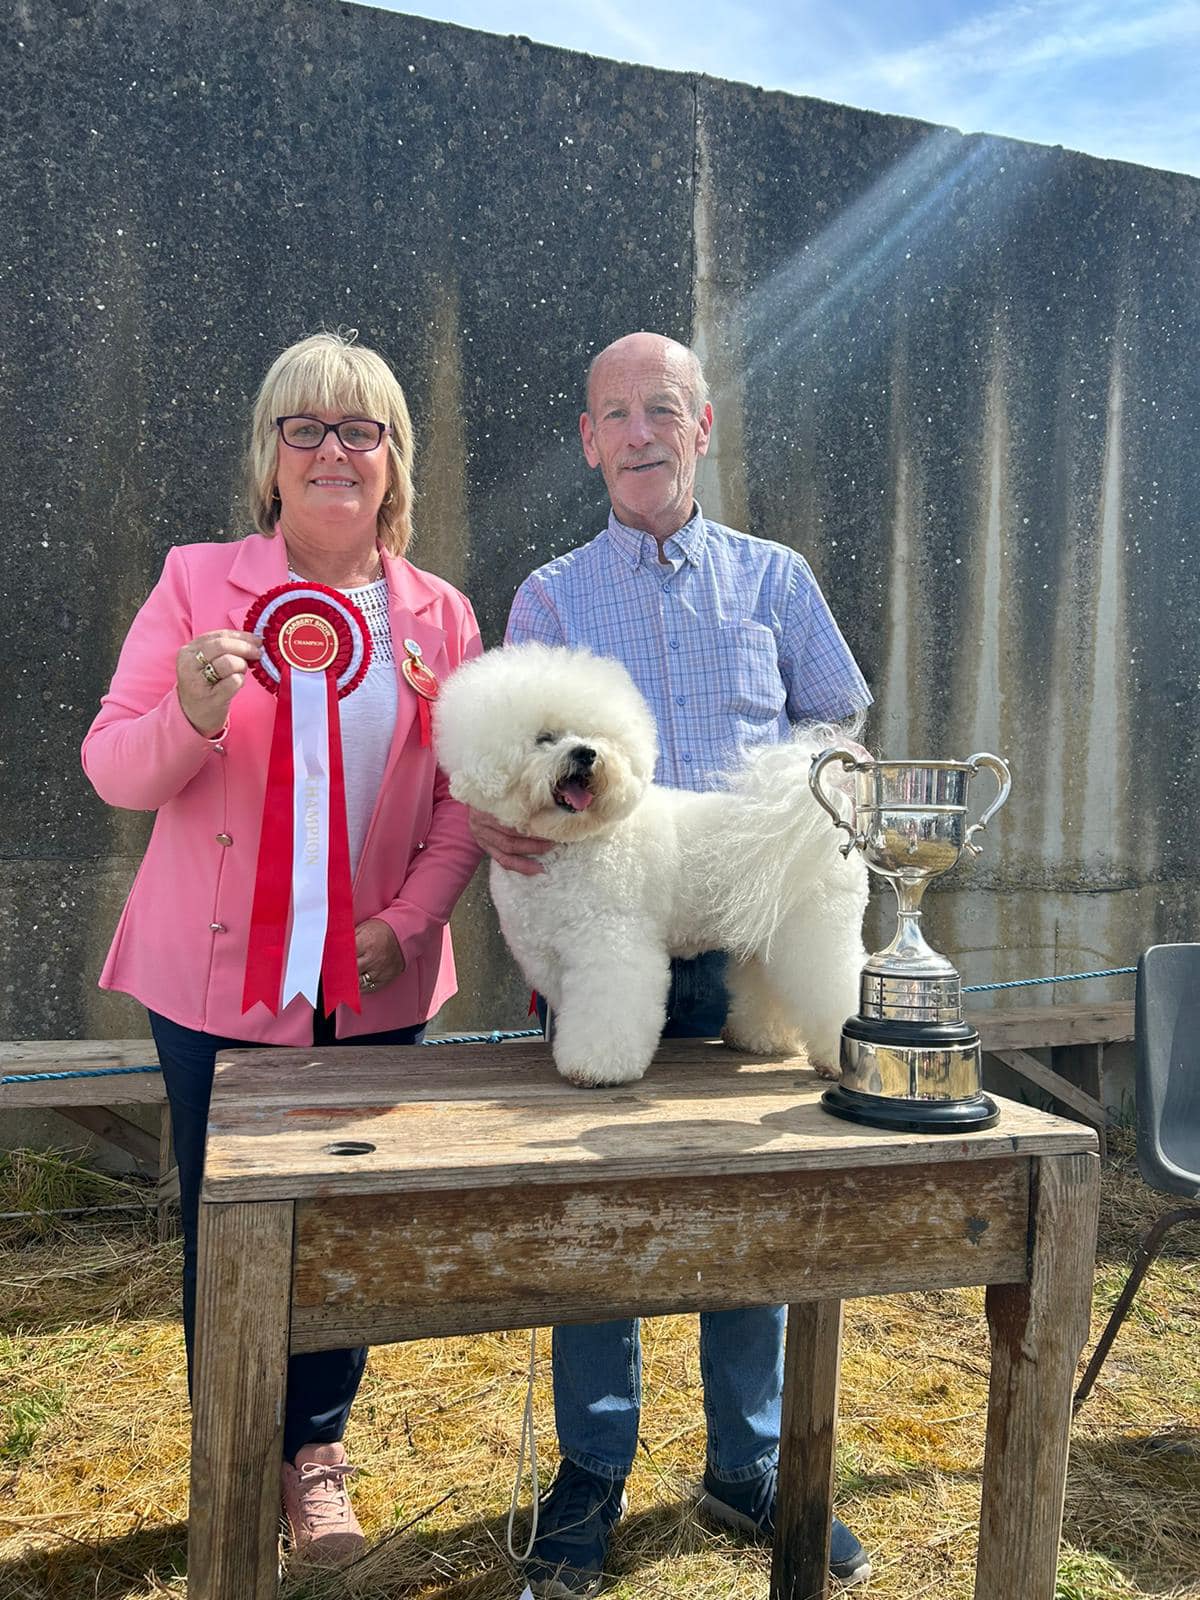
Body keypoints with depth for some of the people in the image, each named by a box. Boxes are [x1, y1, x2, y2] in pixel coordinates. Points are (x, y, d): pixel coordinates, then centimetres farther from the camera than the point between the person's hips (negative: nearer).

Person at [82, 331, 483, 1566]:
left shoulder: (439, 615, 5)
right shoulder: (197, 583, -1)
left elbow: (464, 800, 3)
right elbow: (113, 768, -5)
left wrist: (405, 922, -10)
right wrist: (190, 716, -25)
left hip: (375, 984, 2)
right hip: (220, 976, -1)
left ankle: (314, 1454, 36)